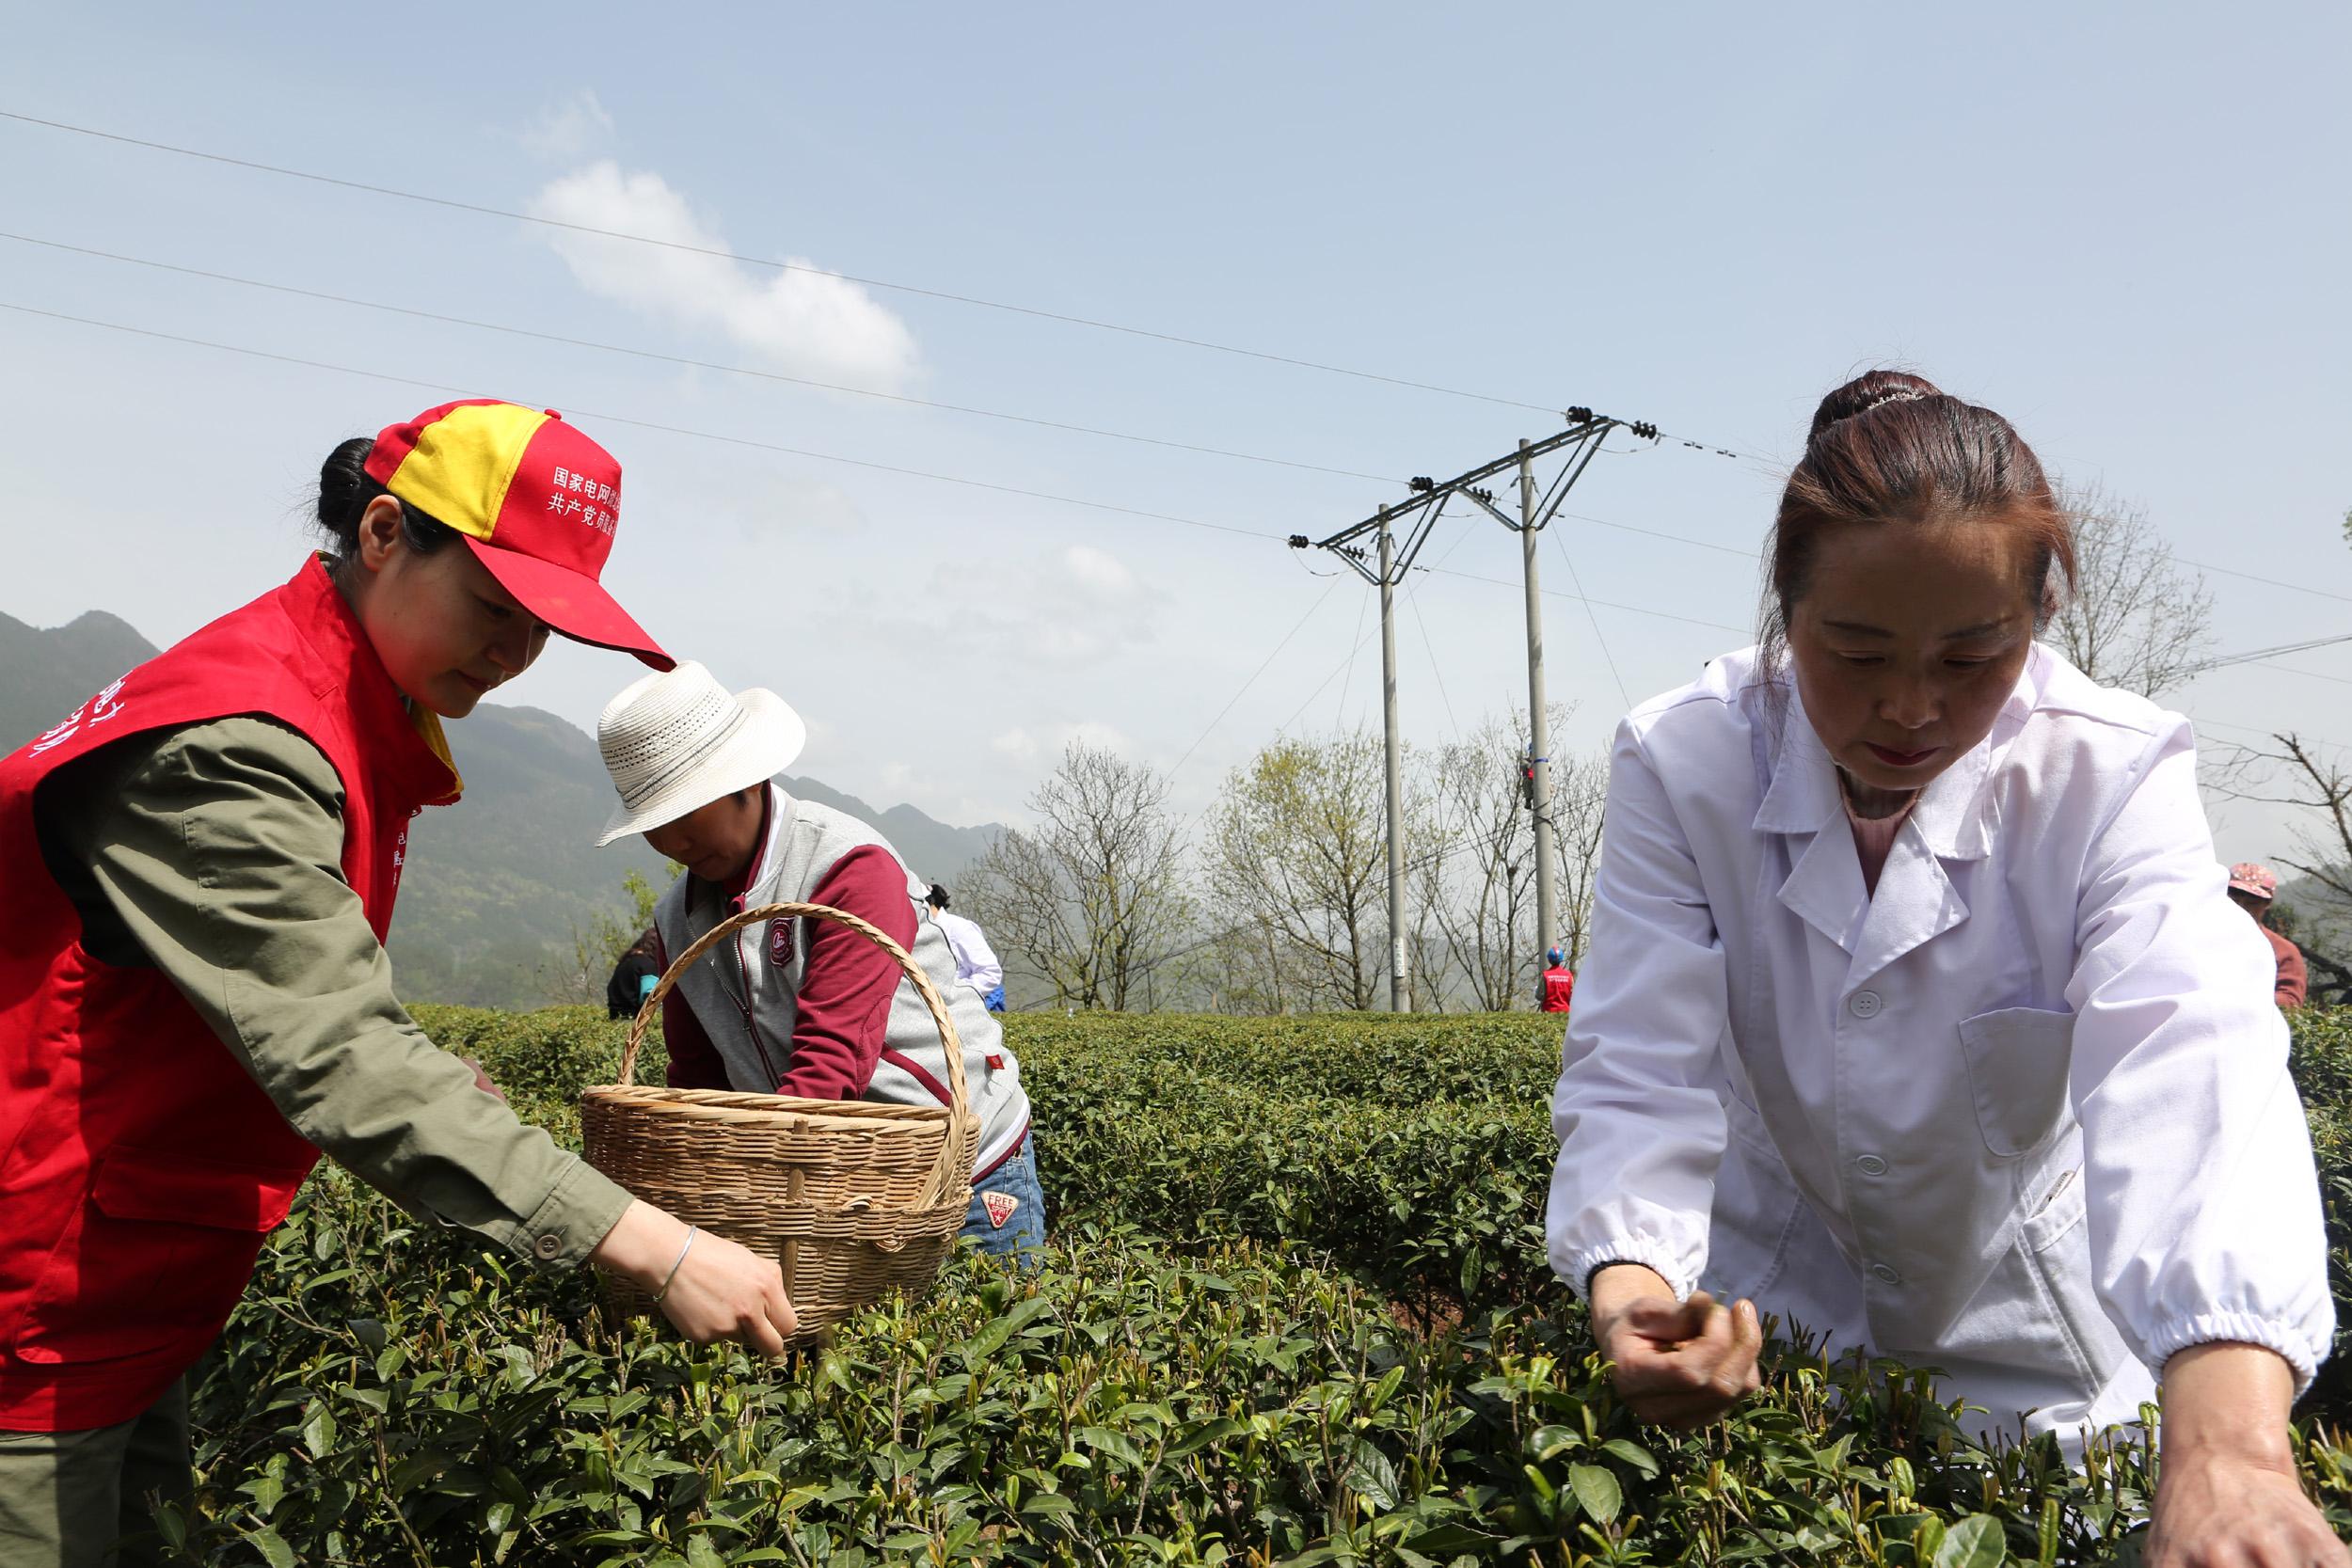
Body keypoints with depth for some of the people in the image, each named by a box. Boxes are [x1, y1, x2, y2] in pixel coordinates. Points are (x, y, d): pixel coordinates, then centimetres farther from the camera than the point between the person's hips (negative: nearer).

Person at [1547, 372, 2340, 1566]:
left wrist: (2227, 1442, -56)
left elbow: (2185, 1069, -40)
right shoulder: (1682, 761, -21)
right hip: (1767, 1309, 1)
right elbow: (1642, 1072, -26)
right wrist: (1633, 1286, -47)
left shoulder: (2114, 777, -24)